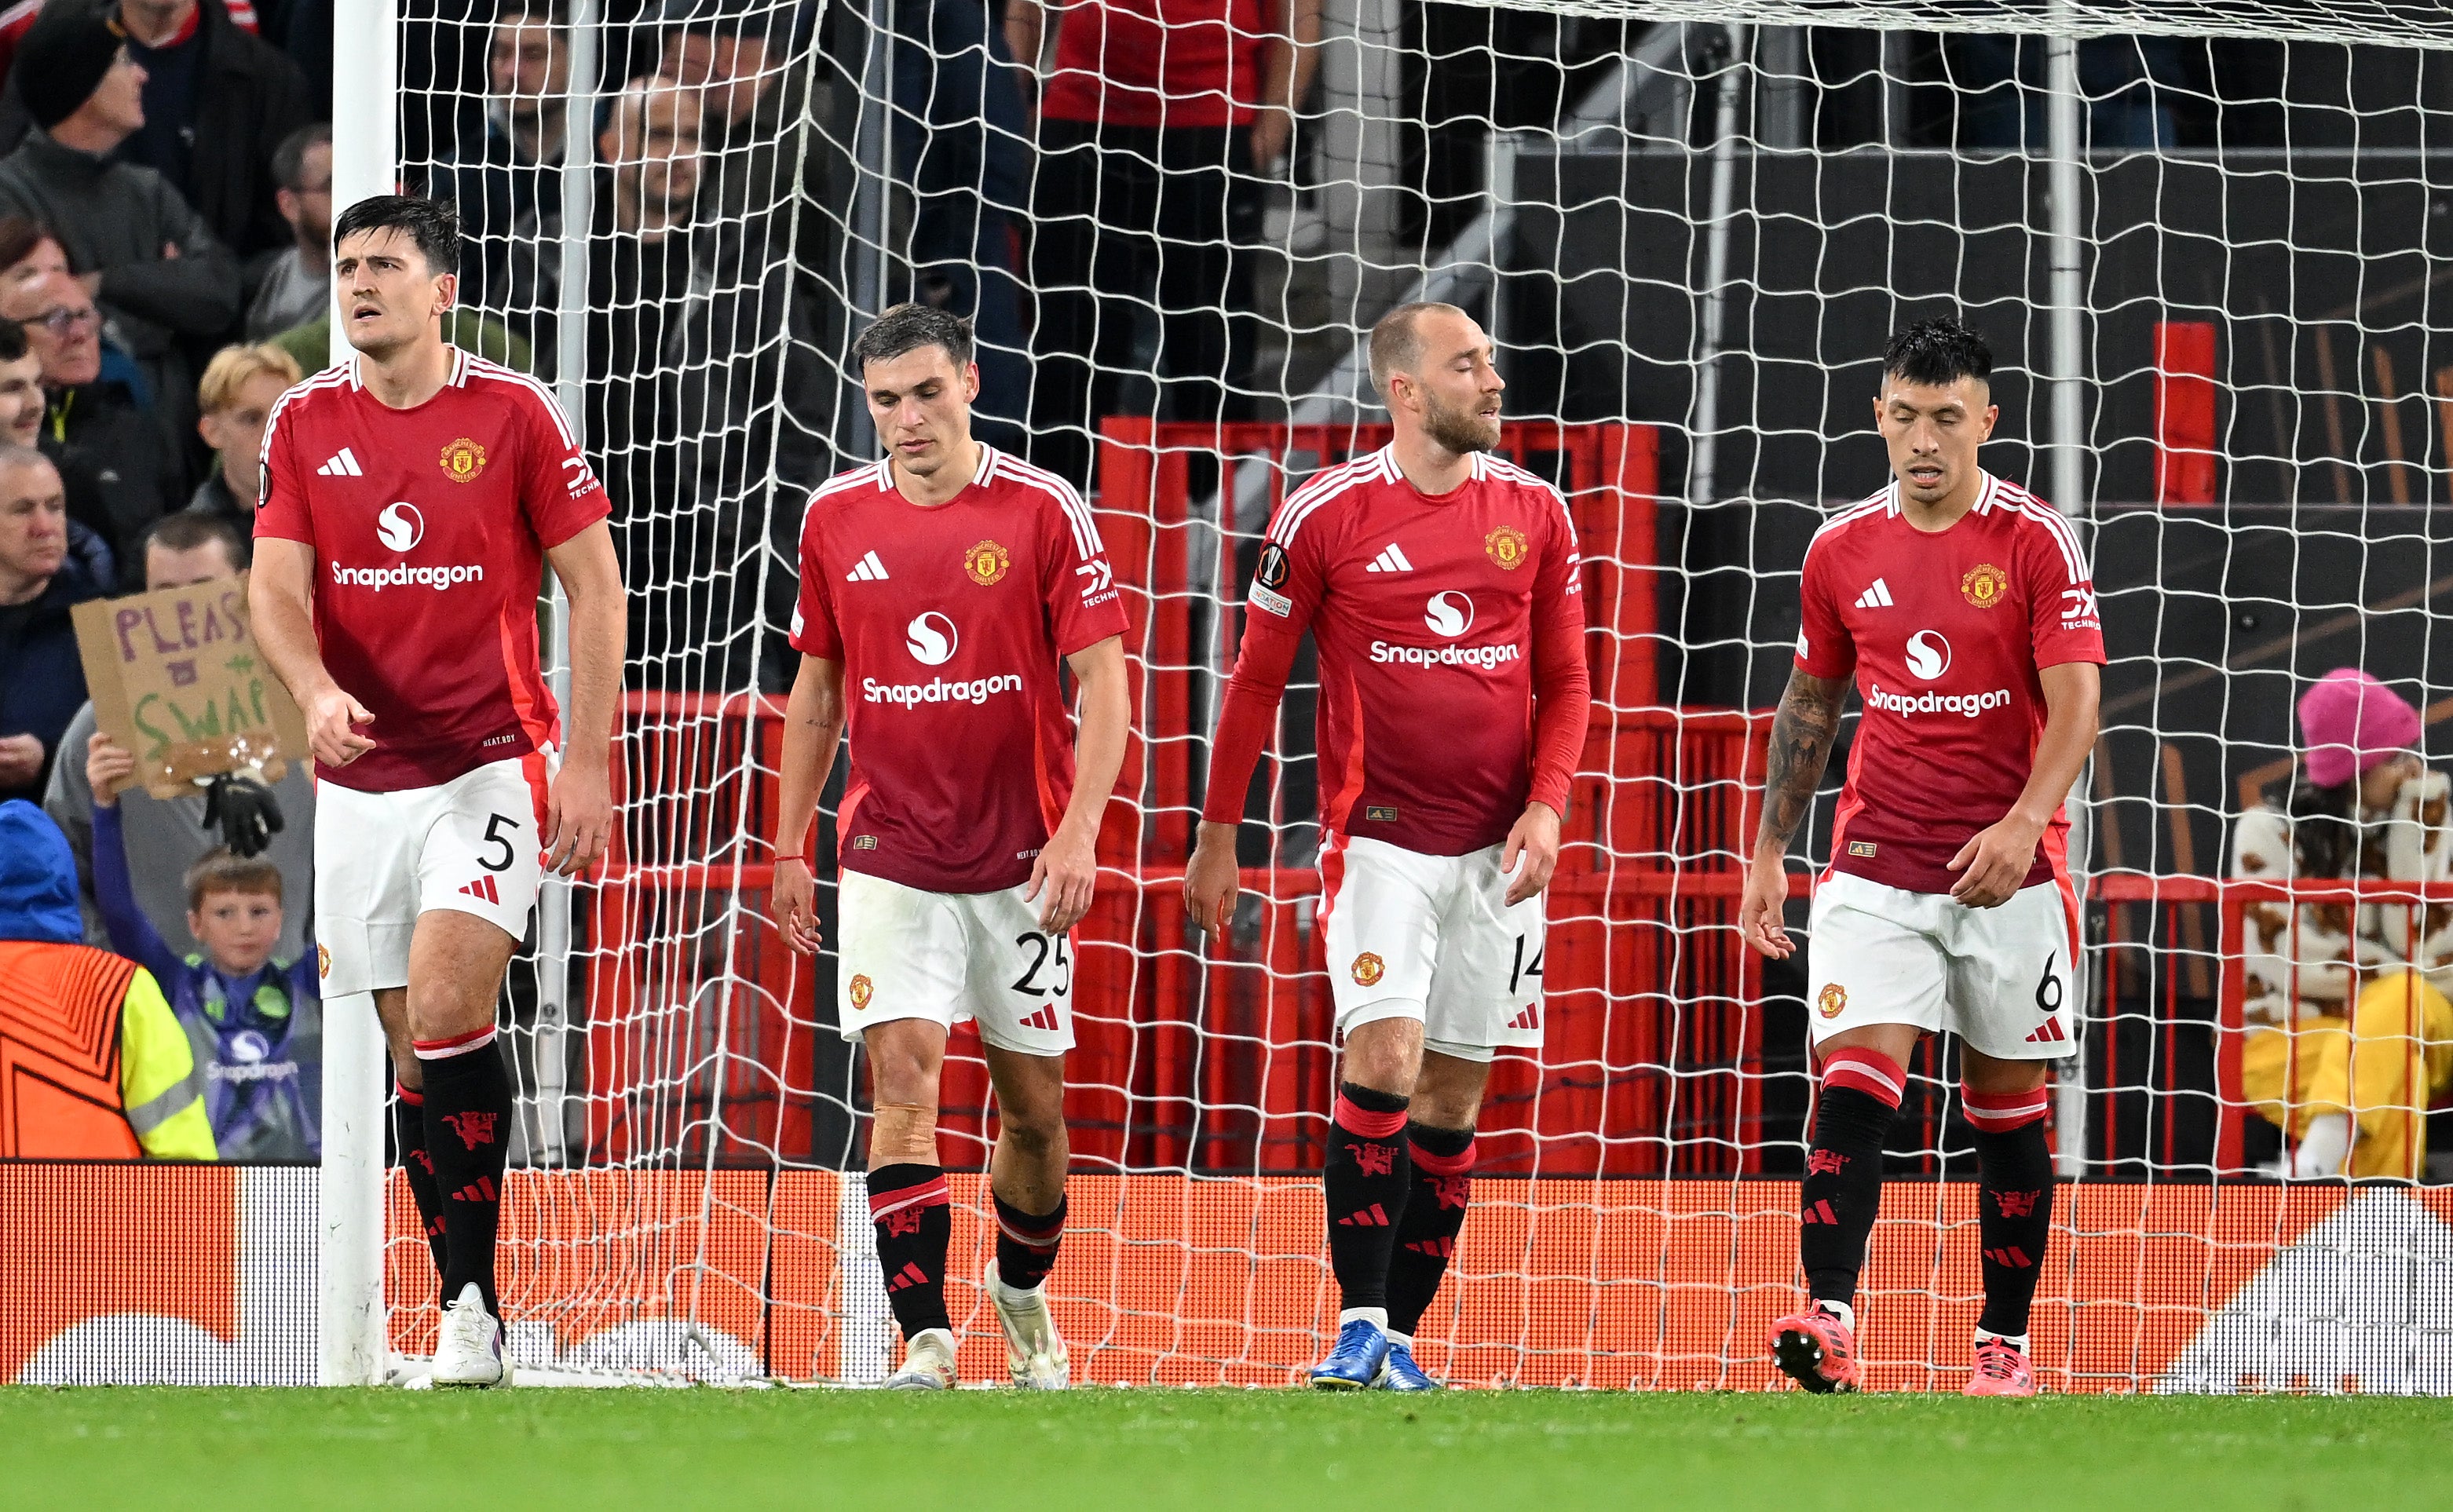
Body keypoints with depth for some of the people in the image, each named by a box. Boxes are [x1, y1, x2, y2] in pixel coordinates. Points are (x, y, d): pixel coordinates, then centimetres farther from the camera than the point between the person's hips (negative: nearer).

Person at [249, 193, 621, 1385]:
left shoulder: (512, 413, -4)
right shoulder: (305, 423, 5)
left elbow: (594, 584, 0)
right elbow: (274, 583, -2)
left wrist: (587, 761, -7)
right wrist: (316, 690, -24)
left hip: (493, 766, -4)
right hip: (360, 779, 4)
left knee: (446, 1004, -21)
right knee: (413, 1047, 5)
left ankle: (476, 1298, -16)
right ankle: (466, 1310, 13)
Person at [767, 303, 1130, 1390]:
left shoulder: (1044, 512, -6)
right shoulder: (835, 519, 3)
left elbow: (1103, 684, -7)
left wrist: (1078, 831, -18)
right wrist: (789, 849, 12)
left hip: (1022, 860, -1)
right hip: (890, 854, 1)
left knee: (1033, 1103, 9)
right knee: (904, 1076, -14)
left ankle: (1024, 1298, 35)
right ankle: (924, 1342, -18)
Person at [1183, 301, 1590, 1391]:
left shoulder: (1535, 512, 5)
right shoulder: (1326, 515, -4)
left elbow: (1565, 683, 12)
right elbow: (1257, 679, 4)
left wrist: (1547, 804, -4)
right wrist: (1217, 836, 6)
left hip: (1497, 849, 3)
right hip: (1379, 838, -3)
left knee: (1453, 1096, 4)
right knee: (1383, 1060, -17)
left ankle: (1401, 1338, 9)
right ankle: (1359, 1323, -13)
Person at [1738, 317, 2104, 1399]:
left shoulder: (2036, 541, -6)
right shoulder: (1842, 549, 5)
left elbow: (2074, 708, -12)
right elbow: (1810, 703, 17)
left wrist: (2024, 822, -28)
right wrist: (1767, 852, 14)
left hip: (2008, 872, -2)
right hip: (1876, 866, 2)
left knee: (2008, 1106, 6)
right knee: (1854, 1082, -15)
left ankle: (2005, 1342, 17)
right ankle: (1827, 1324, -26)